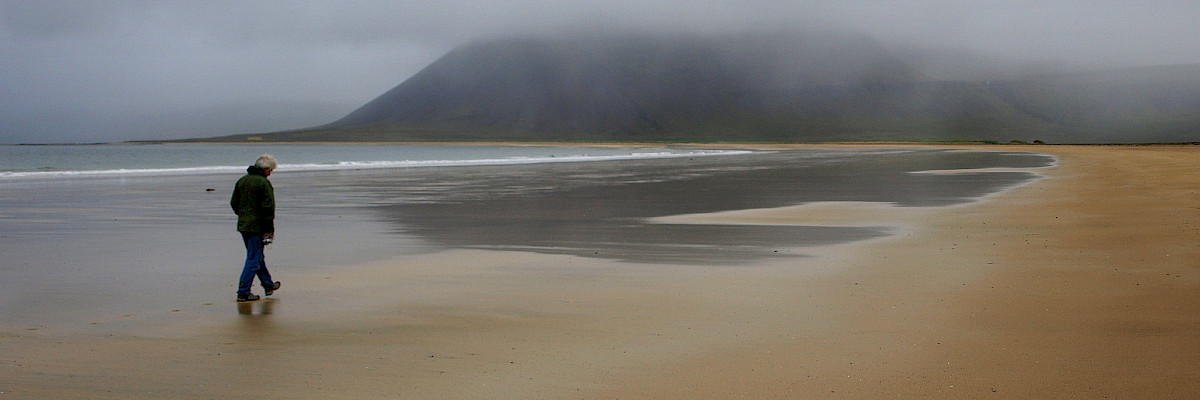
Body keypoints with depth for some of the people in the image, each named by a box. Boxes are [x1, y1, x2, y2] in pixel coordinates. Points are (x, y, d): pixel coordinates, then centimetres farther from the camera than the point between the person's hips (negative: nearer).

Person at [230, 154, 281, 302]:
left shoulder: (242, 180, 11)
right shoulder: (264, 183, -14)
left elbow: (233, 203, 16)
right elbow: (268, 208, -16)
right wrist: (269, 230, -13)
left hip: (242, 225, 8)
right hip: (257, 227, -8)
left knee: (257, 256, 20)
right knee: (254, 259, -3)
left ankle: (268, 285, 34)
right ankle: (243, 293, -5)